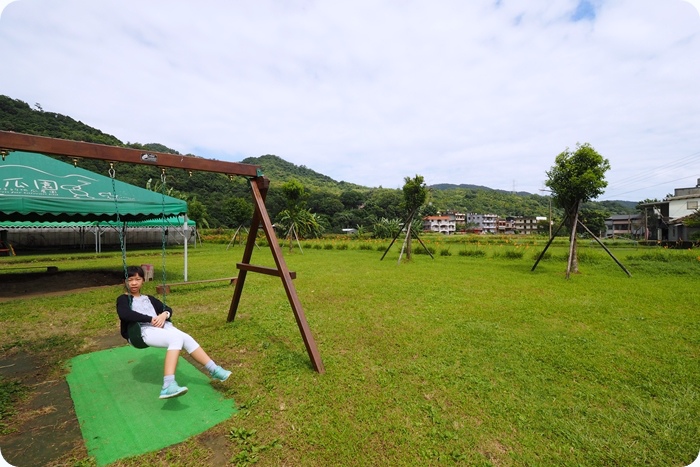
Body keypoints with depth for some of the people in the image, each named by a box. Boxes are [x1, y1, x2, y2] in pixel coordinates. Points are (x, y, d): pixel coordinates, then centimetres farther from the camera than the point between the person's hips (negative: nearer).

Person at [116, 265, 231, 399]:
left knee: (186, 338, -21)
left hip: (161, 327, 5)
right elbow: (124, 314, -11)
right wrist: (150, 319, -15)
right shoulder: (123, 299, 11)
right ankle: (168, 385, -41)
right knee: (177, 339, -32)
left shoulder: (149, 298, 28)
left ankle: (214, 370, -17)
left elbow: (168, 309, 20)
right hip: (142, 331, -5)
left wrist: (164, 315, -4)